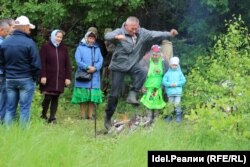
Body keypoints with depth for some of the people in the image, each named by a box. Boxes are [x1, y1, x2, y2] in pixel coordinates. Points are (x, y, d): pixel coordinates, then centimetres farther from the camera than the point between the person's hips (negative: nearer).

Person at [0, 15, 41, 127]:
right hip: (26, 80, -4)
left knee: (10, 108, 10)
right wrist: (35, 77, 3)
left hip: (9, 80, 4)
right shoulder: (29, 42, -13)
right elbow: (36, 64, -12)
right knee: (24, 108, 2)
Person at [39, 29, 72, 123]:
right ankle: (43, 115, 14)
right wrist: (43, 76, -13)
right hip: (48, 78, -4)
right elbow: (42, 63, -5)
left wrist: (68, 77, 3)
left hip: (60, 79, 4)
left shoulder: (64, 49, 12)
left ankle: (52, 117, 8)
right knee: (47, 98, -5)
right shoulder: (45, 47, 0)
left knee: (55, 98, 3)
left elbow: (67, 64, 11)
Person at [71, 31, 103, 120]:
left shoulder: (97, 49, 17)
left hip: (94, 77, 3)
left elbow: (100, 61, 5)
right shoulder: (80, 48, 6)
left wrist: (95, 68, -14)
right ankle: (83, 116, 4)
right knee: (83, 97, -2)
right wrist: (88, 67, -18)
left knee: (93, 97, 2)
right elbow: (78, 61, -6)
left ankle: (90, 115, 8)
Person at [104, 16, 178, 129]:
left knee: (142, 73, -31)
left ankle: (132, 95, -20)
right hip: (118, 66, -3)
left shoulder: (142, 33, -2)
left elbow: (155, 34, -7)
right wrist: (117, 36, -53)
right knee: (114, 94, -2)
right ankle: (108, 117, 12)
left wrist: (170, 34, -20)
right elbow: (107, 36, -31)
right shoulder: (119, 32, -14)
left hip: (132, 65, 3)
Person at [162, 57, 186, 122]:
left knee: (177, 104, -7)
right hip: (170, 92, 1)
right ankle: (170, 116, 21)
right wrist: (170, 84, -15)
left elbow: (183, 80, 0)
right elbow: (164, 81, -1)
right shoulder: (168, 73, 4)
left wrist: (176, 84, -13)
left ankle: (179, 116, 4)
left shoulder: (179, 72, 5)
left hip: (178, 91, -1)